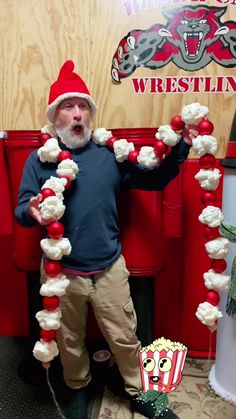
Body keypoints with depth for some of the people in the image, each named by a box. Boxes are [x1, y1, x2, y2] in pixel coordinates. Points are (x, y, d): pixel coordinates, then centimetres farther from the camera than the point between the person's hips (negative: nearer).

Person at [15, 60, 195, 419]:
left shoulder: (111, 153, -1)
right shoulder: (39, 159, -4)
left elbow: (154, 180, 3)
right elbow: (20, 211, -5)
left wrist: (179, 148, -10)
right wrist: (31, 210, -29)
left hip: (109, 268, 1)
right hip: (62, 272, 0)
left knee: (125, 337, 15)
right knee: (70, 340, 21)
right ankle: (78, 390, 51)